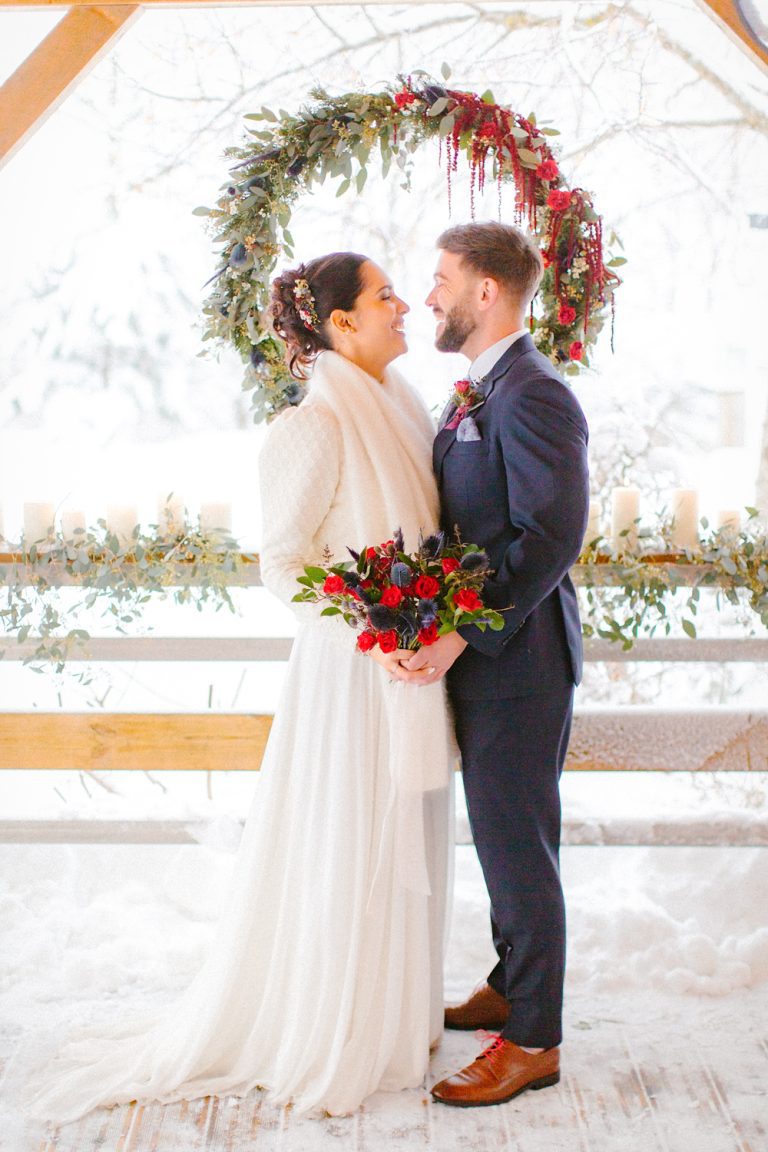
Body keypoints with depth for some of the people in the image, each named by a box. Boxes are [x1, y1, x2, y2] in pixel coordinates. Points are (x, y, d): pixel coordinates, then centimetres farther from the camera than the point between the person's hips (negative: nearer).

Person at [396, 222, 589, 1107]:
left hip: (516, 658, -10)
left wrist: (461, 636, -26)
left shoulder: (533, 397, -18)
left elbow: (550, 537, -24)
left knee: (516, 844, -1)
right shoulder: (478, 395, 14)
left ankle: (532, 1041, 11)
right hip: (476, 651, 10)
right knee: (501, 836, 20)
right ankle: (510, 988, 35)